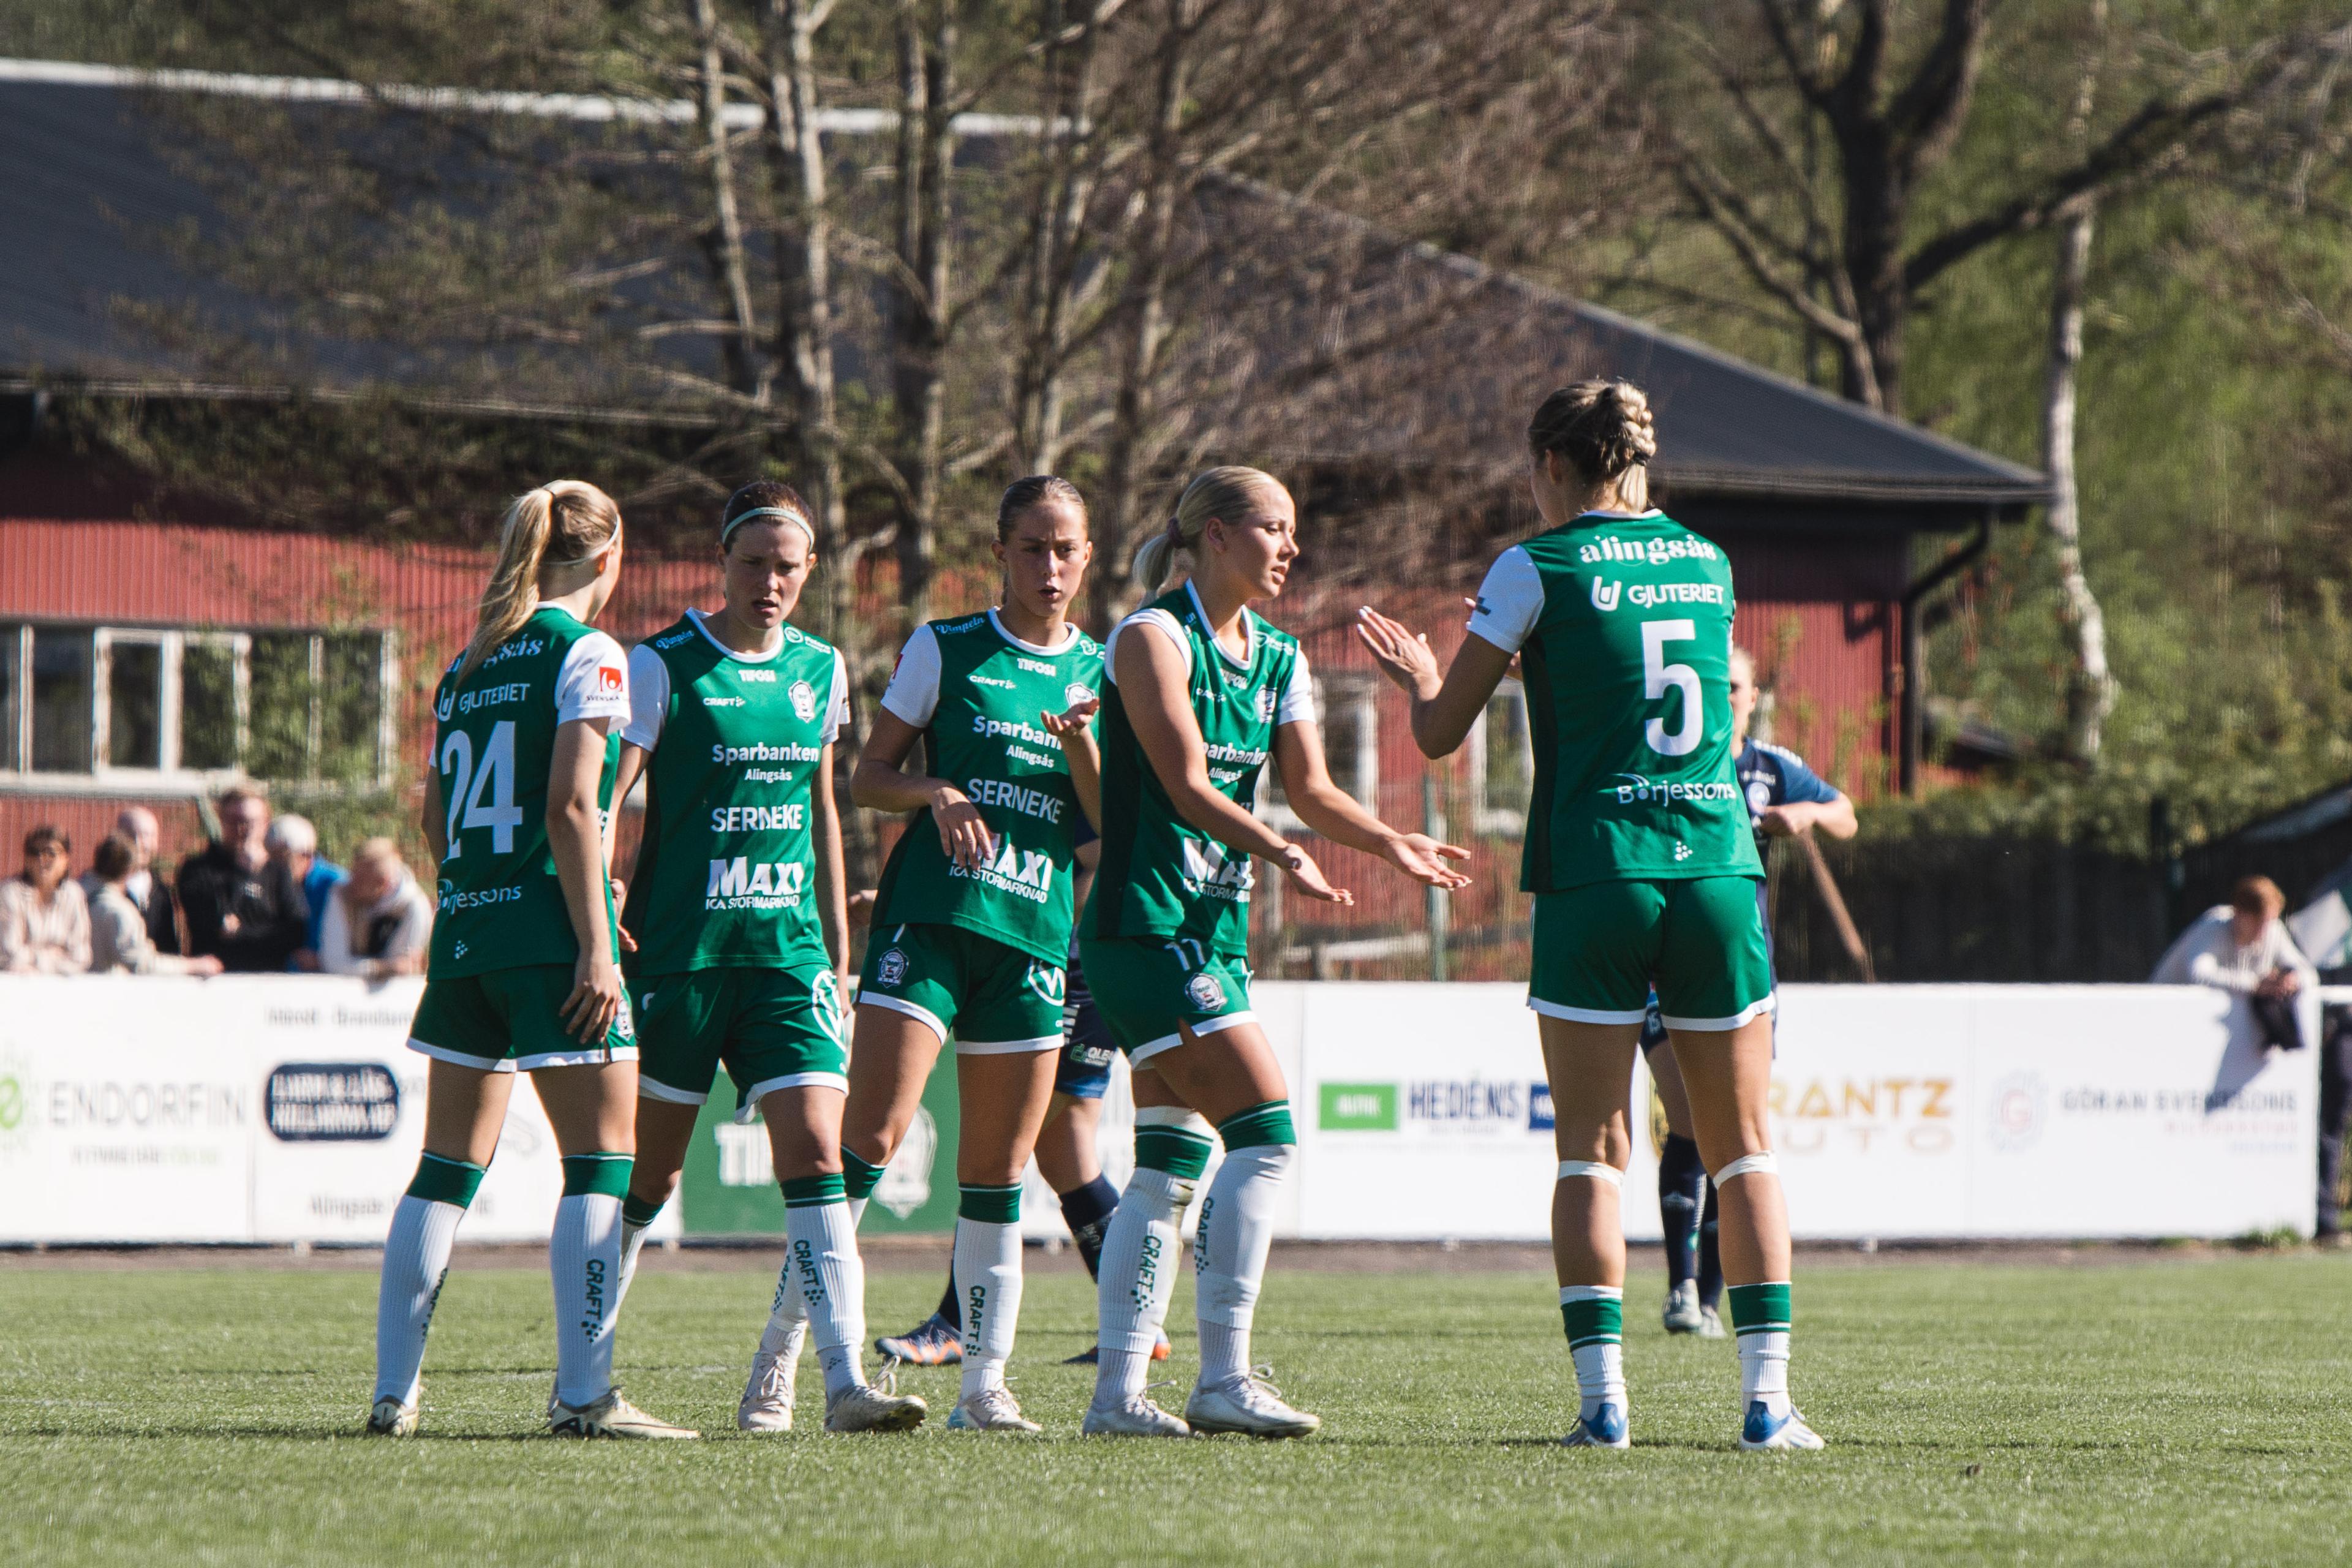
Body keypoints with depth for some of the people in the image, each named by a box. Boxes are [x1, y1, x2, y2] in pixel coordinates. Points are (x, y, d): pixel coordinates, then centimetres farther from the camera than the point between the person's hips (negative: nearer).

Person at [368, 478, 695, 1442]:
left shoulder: (467, 666, 15)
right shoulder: (587, 654, -6)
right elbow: (571, 806, -14)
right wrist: (597, 945, -15)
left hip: (463, 929, 7)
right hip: (550, 934, -7)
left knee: (447, 1169, 10)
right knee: (600, 1162, -4)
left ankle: (393, 1391, 8)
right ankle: (583, 1393, -11)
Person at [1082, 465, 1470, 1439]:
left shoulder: (1278, 658, 14)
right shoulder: (1153, 638, -10)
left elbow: (1310, 790, 9)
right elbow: (1186, 783, -18)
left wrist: (1390, 844, -9)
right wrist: (1284, 856, -29)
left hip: (1216, 931, 9)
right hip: (1145, 923, -9)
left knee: (1172, 1166, 6)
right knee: (1265, 1132, -14)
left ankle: (1118, 1392, 7)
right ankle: (1223, 1377, -13)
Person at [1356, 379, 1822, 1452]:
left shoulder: (1538, 569, -2)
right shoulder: (1706, 564, 11)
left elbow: (1440, 732, 2)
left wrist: (1421, 680, 25)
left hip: (1594, 879, -3)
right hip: (1718, 869, 3)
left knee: (1590, 1151, 2)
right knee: (1742, 1147, 8)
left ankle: (1602, 1396, -8)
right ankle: (1767, 1397, 0)